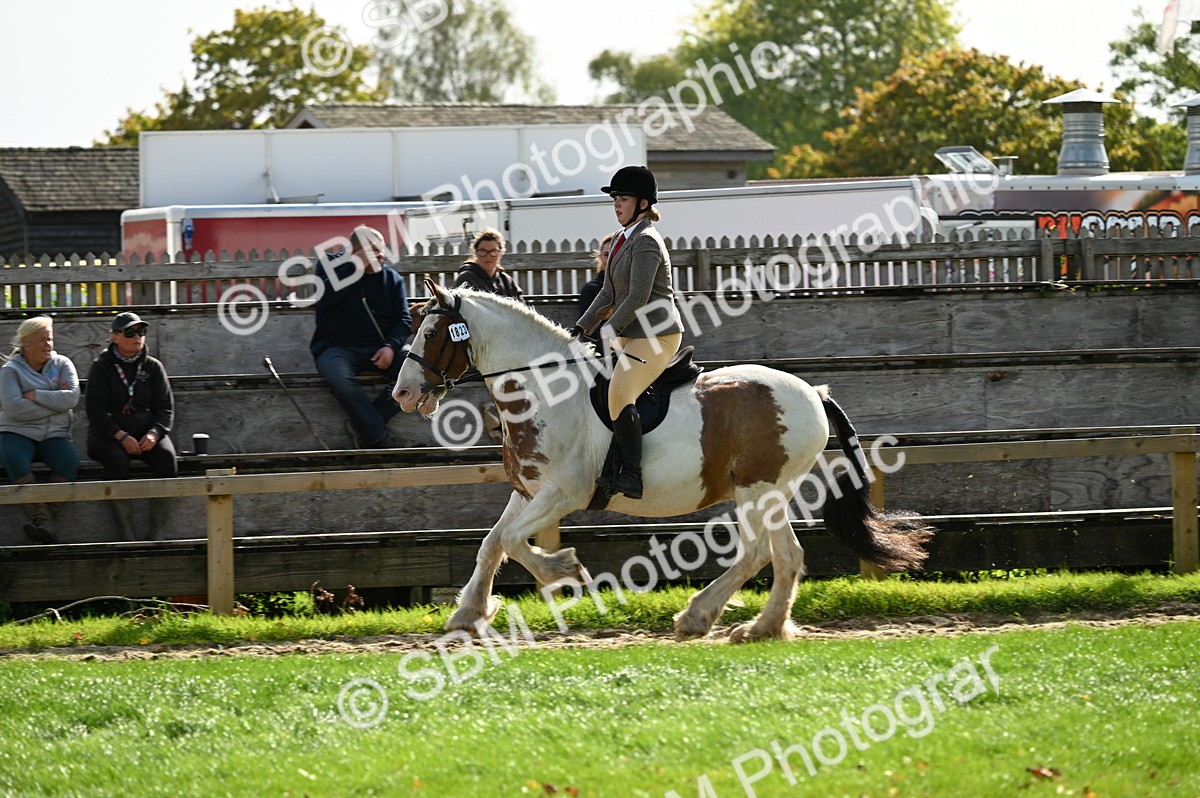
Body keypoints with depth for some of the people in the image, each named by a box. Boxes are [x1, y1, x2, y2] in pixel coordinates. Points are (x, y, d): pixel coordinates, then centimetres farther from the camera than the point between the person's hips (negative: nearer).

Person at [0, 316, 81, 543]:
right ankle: (41, 519, -44)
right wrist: (54, 402, -7)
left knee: (70, 460, -31)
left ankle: (46, 520, -39)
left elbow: (71, 397, -7)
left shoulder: (61, 364, 11)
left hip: (54, 435, 2)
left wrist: (34, 395, -11)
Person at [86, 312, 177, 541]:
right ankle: (125, 533, -34)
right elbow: (96, 410, -5)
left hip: (146, 433, 2)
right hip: (108, 433, -2)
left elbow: (165, 409, 8)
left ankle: (158, 532, -29)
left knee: (166, 457, -29)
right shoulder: (101, 367, 2)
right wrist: (121, 436, -20)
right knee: (116, 459, -36)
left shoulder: (153, 367, 10)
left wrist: (153, 434, -14)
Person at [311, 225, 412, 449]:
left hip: (379, 348, 4)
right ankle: (377, 437, -29)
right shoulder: (331, 265, 4)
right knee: (340, 378, -39)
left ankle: (362, 424, -21)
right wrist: (356, 267, -16)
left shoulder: (391, 278, 12)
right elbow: (323, 298, -15)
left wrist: (391, 346, -14)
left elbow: (403, 319, 7)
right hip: (336, 347, -4)